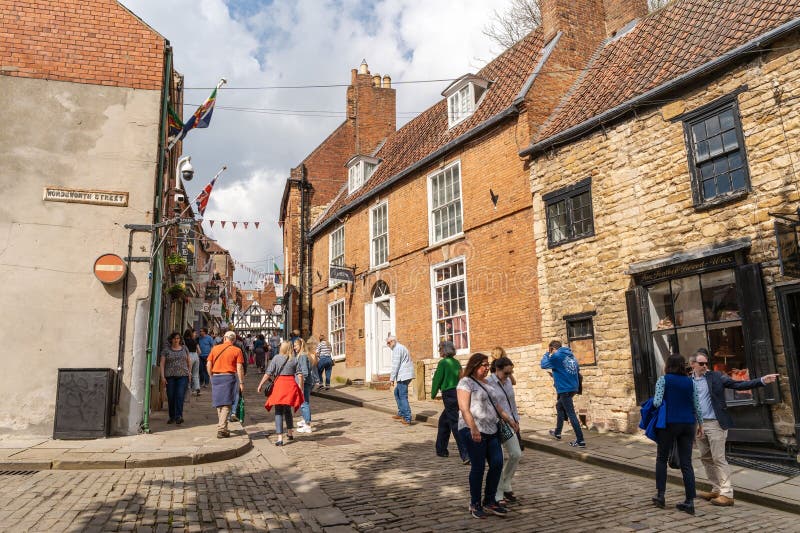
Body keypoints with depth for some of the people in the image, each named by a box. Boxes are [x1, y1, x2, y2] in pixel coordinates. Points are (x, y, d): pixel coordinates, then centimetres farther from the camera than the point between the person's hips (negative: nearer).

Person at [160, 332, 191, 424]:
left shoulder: (184, 348, 10)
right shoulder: (166, 350, 4)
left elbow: (189, 362, 16)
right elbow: (162, 363, 1)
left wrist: (189, 373, 11)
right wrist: (162, 376, -6)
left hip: (183, 376, 0)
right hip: (170, 376, 0)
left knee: (180, 395, -10)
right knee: (171, 397, 4)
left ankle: (179, 416, -11)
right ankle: (172, 417, 16)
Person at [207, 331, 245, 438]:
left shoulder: (215, 348, 7)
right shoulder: (237, 350, -1)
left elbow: (208, 365, 6)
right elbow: (239, 368, -6)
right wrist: (241, 383, -2)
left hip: (216, 377, 3)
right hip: (229, 377, -3)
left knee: (219, 404, 15)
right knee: (226, 404, 0)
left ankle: (222, 427, 24)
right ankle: (221, 429, -6)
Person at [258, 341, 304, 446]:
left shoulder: (276, 358, -3)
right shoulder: (295, 360, 2)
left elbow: (268, 373, -6)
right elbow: (299, 375, 0)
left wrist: (260, 385, 2)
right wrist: (301, 389, 8)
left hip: (279, 384, -3)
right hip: (291, 385, 3)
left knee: (279, 412, 3)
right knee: (287, 410, 22)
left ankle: (280, 438, -3)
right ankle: (290, 433, 34)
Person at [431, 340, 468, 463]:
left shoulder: (443, 362, -10)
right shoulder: (457, 362, 10)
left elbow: (437, 379, -7)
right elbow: (461, 378, 14)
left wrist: (433, 394, 8)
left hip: (449, 395, -8)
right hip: (458, 393, 8)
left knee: (455, 425, -6)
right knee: (443, 420, 22)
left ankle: (466, 454, -11)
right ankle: (441, 450, 30)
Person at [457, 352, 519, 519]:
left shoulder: (487, 383, 19)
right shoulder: (465, 383, -6)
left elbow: (496, 406, 27)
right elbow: (464, 408, -16)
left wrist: (509, 420, 23)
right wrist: (473, 429, -24)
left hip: (491, 430, 8)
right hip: (473, 432, -8)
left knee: (497, 464, 2)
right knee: (478, 467, -2)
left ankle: (490, 501, 17)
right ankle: (475, 504, 13)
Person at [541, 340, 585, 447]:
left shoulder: (556, 356, -12)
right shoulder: (570, 355, 11)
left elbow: (543, 365, -6)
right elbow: (577, 369, 18)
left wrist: (546, 354, 9)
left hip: (564, 389, -9)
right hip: (573, 387, 9)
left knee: (571, 414, -5)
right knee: (559, 406, 25)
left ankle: (580, 441, -3)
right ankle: (557, 433, 33)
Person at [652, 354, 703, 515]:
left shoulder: (663, 380, -6)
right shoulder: (690, 381, 7)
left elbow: (657, 402, -15)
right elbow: (696, 405, 9)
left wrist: (653, 402, 7)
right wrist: (700, 424, 18)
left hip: (669, 423, -3)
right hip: (688, 424, 4)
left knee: (662, 459, 12)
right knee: (686, 463, 6)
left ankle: (660, 495, 12)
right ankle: (690, 501, 3)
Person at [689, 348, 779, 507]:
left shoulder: (716, 377, -2)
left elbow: (738, 385, -7)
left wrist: (762, 381, -16)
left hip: (714, 423, -4)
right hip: (697, 425, 4)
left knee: (719, 459, -4)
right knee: (706, 459, 12)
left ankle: (726, 494, 2)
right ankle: (716, 490, 25)